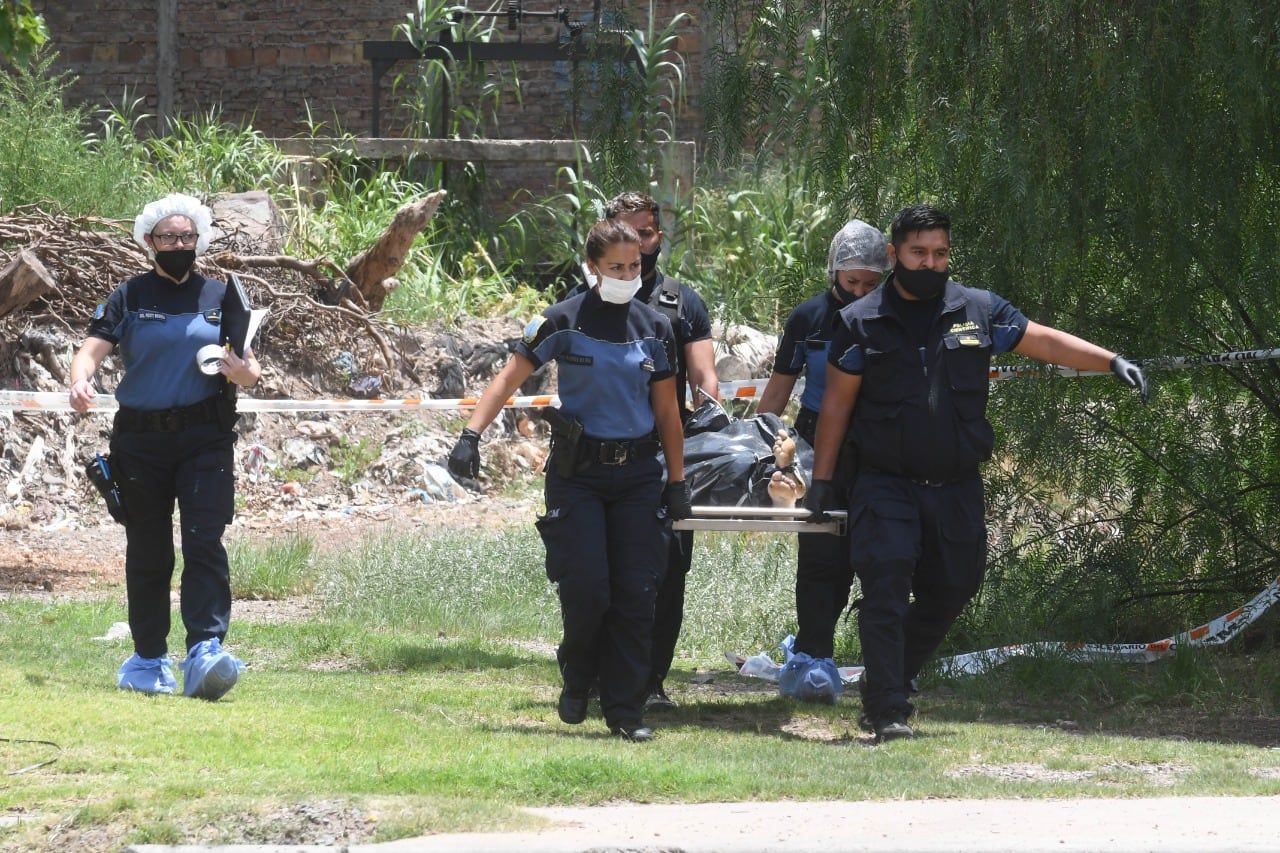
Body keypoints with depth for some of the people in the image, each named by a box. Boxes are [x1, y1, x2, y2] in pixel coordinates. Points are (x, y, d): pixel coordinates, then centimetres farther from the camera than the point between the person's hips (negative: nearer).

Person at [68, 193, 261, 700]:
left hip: (205, 442, 0)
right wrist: (80, 382, -28)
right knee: (147, 553, 6)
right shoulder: (130, 297, 6)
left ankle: (206, 652, -22)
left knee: (204, 542, -14)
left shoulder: (220, 297, 11)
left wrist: (244, 372, -13)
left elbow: (250, 367, 12)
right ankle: (148, 660, 17)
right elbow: (93, 348, -6)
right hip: (141, 439, 0)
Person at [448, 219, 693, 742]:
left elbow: (666, 411, 12)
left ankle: (625, 709, 5)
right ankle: (577, 680, 18)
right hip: (577, 472, -3)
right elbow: (509, 379, -5)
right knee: (585, 588, -10)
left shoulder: (655, 328, 7)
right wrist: (471, 435, -18)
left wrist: (677, 482, 10)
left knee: (636, 593, -2)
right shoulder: (564, 322, -3)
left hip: (637, 473, 3)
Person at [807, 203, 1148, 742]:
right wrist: (821, 480, 1)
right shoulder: (862, 323, 0)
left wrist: (1112, 362, -1)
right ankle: (888, 714, -11)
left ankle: (887, 685, 30)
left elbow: (1045, 341, 9)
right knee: (886, 591, -13)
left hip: (957, 490, 4)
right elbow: (837, 405, 3)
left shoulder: (979, 311, 5)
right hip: (886, 488, -3)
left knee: (951, 589, 11)